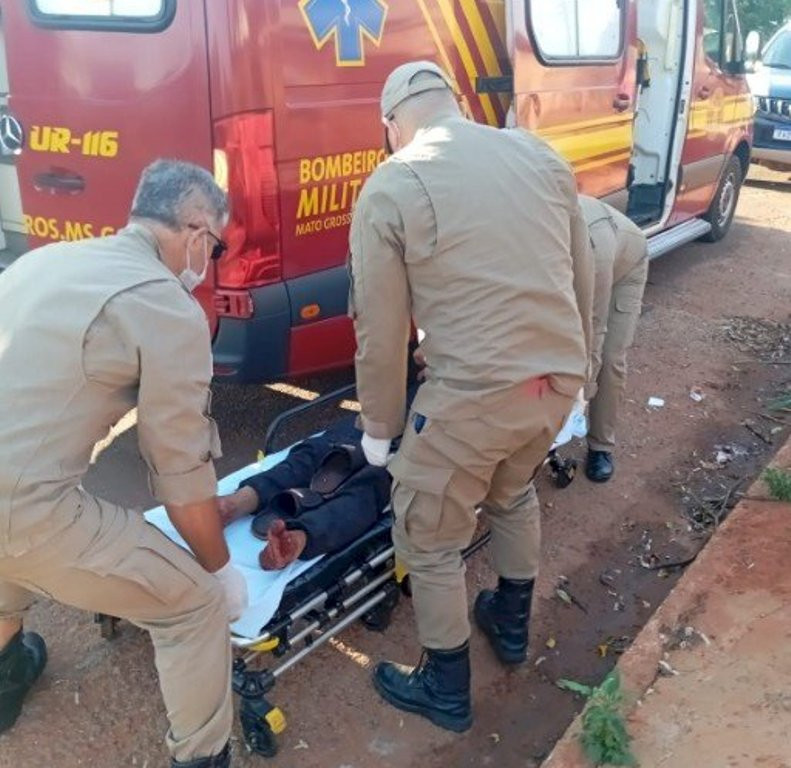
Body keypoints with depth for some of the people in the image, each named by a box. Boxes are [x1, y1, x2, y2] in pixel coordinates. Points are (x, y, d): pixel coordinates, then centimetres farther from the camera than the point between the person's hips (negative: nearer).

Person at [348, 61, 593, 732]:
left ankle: (446, 691, 33)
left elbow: (380, 332, -3)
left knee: (428, 540, 16)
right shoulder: (542, 156, 8)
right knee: (512, 493, 33)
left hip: (473, 394, -6)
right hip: (559, 380, 6)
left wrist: (380, 429, 10)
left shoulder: (390, 187, -6)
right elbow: (583, 281, 13)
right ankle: (511, 626, 51)